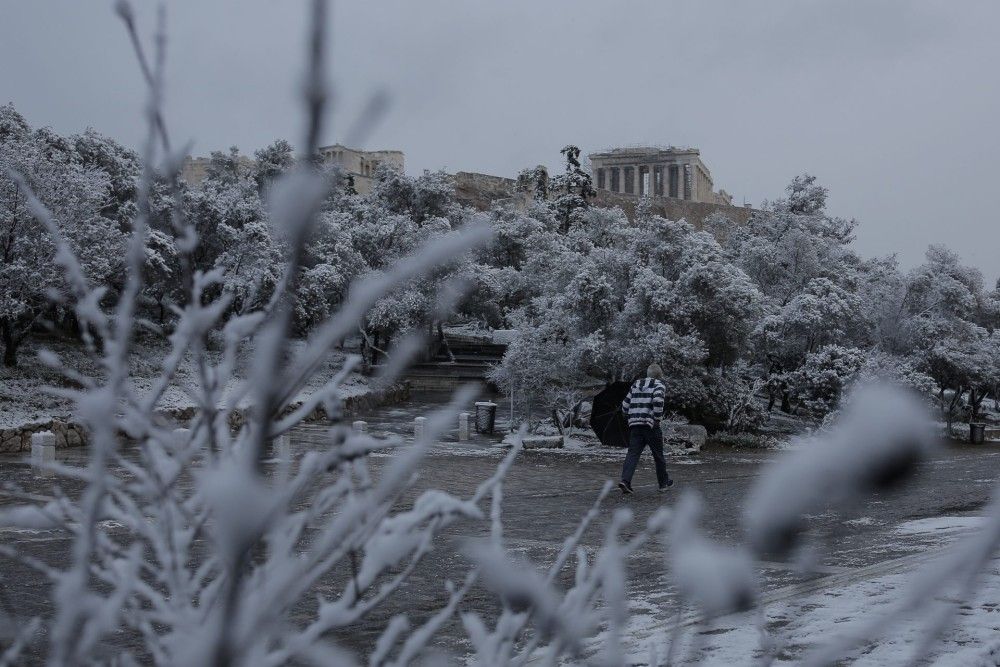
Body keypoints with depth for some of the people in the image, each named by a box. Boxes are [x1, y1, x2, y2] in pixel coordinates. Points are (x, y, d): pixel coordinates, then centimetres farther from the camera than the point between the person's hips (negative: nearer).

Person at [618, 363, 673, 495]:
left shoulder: (635, 385, 18)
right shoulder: (659, 385, 0)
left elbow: (625, 405, 16)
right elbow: (657, 401, -20)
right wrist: (658, 418, -11)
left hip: (634, 425, 5)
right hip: (650, 424, -4)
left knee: (633, 453, -2)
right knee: (658, 454, 10)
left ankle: (625, 480, -20)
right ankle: (664, 482, 23)